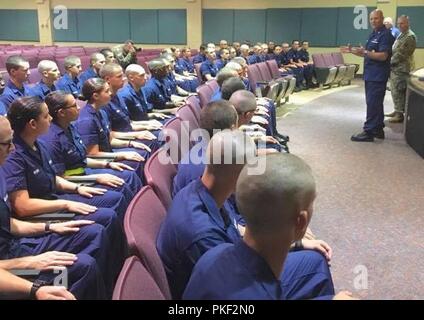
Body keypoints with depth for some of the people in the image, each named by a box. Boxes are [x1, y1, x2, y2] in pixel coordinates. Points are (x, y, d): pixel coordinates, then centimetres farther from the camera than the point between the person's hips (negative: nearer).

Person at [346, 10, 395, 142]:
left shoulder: (385, 35, -13)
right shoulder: (373, 34, 17)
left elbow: (383, 56, -22)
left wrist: (365, 52, -31)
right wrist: (353, 51, 13)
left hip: (378, 76, -10)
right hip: (371, 74, 10)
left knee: (373, 103, -9)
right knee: (376, 103, 15)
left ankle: (369, 131, -7)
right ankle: (378, 130, 23)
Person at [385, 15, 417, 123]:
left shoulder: (410, 36, -12)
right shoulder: (401, 35, 19)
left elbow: (402, 53, -18)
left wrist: (391, 62, -14)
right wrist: (391, 62, 11)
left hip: (401, 68, -10)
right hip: (395, 67, 10)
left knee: (398, 91, -8)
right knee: (395, 91, 14)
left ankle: (400, 114, -4)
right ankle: (397, 111, 24)